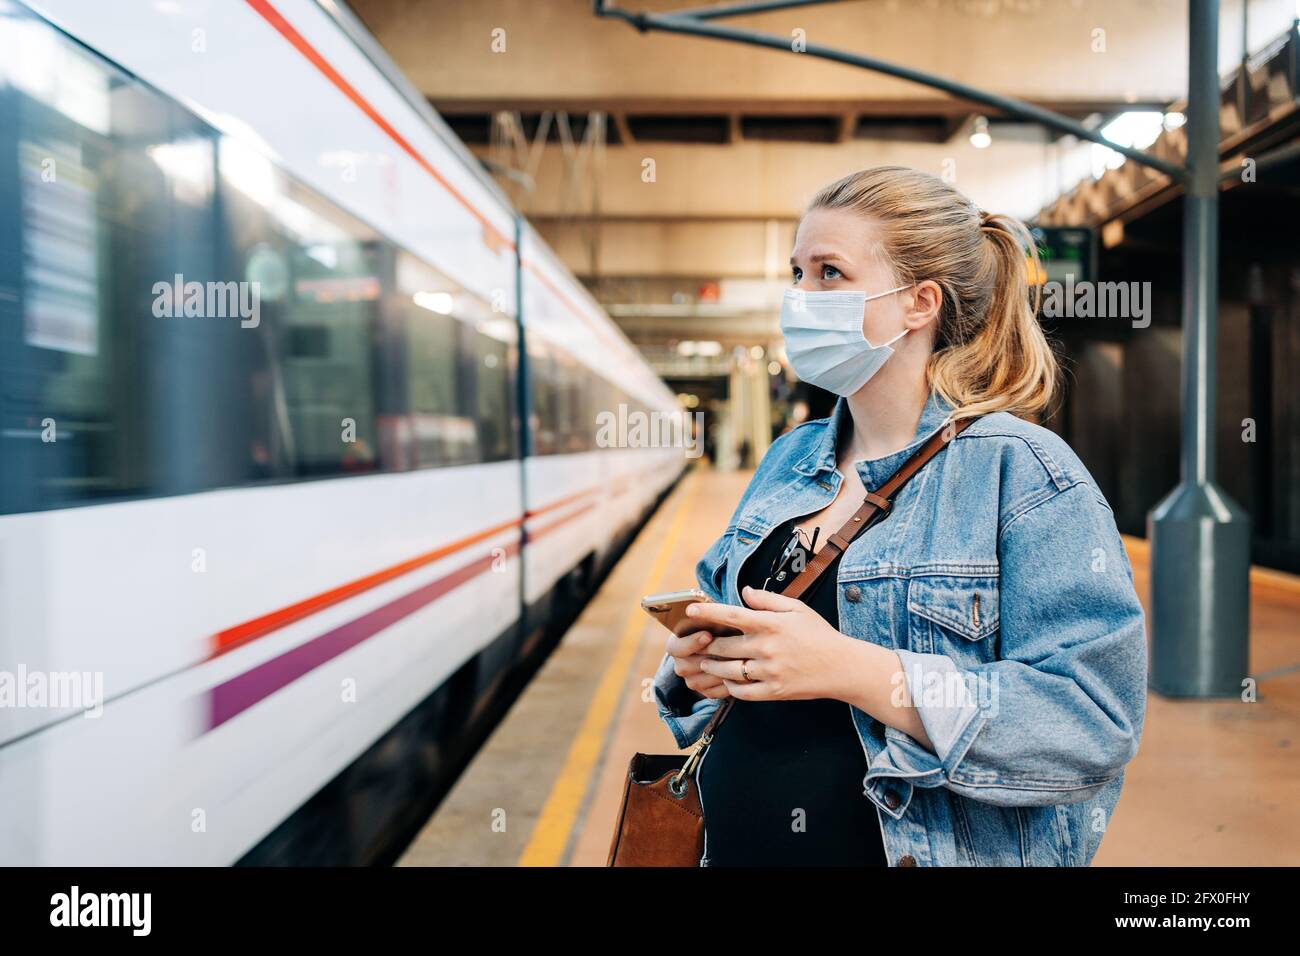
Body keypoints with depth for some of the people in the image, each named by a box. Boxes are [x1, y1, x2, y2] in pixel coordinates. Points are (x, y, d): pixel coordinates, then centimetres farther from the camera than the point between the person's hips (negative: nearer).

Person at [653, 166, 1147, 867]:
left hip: (932, 849, -5)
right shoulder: (789, 460, 4)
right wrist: (695, 665, -9)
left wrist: (854, 671, -28)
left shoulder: (1023, 472, -15)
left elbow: (1096, 721, -23)